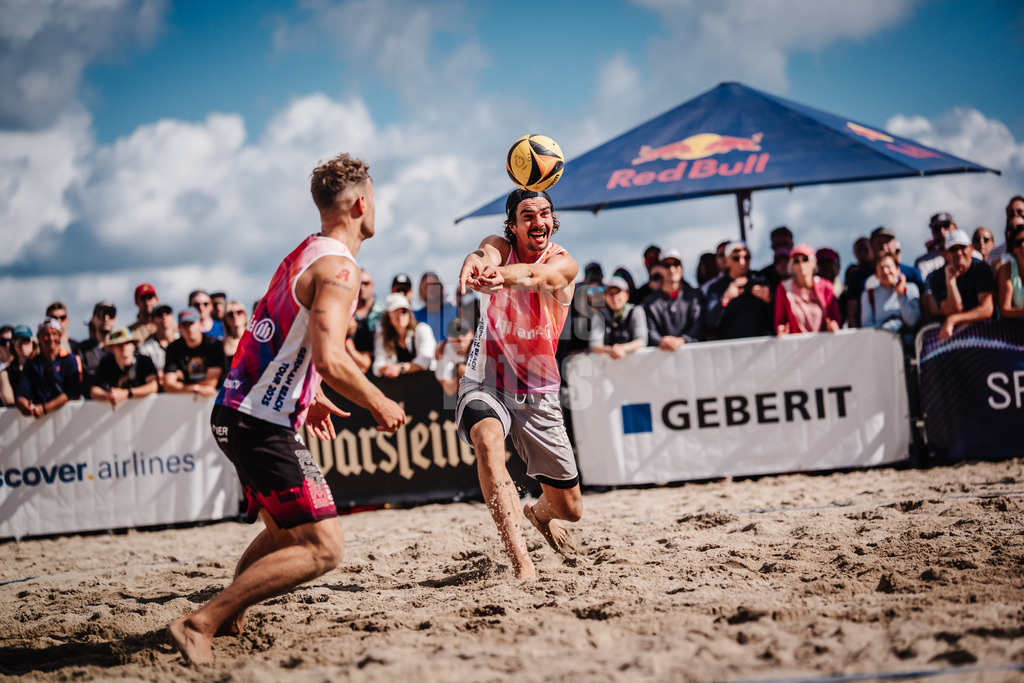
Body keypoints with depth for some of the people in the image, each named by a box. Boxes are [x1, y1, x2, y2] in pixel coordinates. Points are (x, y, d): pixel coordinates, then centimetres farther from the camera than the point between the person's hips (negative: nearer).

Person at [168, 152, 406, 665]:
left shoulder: (303, 255, 17)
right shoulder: (338, 266, -13)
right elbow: (330, 359, -25)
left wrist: (308, 398, 32)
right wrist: (379, 405, -10)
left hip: (234, 411, 10)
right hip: (262, 424, -10)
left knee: (285, 534, 27)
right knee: (322, 548, -11)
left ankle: (228, 620, 24)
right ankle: (200, 623, -16)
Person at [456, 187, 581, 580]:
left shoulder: (563, 264, -12)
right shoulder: (500, 246, -7)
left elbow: (534, 275, -37)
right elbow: (487, 256, -34)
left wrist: (502, 276, -61)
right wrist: (475, 264, -60)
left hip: (538, 393, 1)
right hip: (487, 382, -1)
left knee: (569, 509, 8)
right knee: (488, 438, -37)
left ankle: (539, 513, 47)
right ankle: (519, 557, -41)